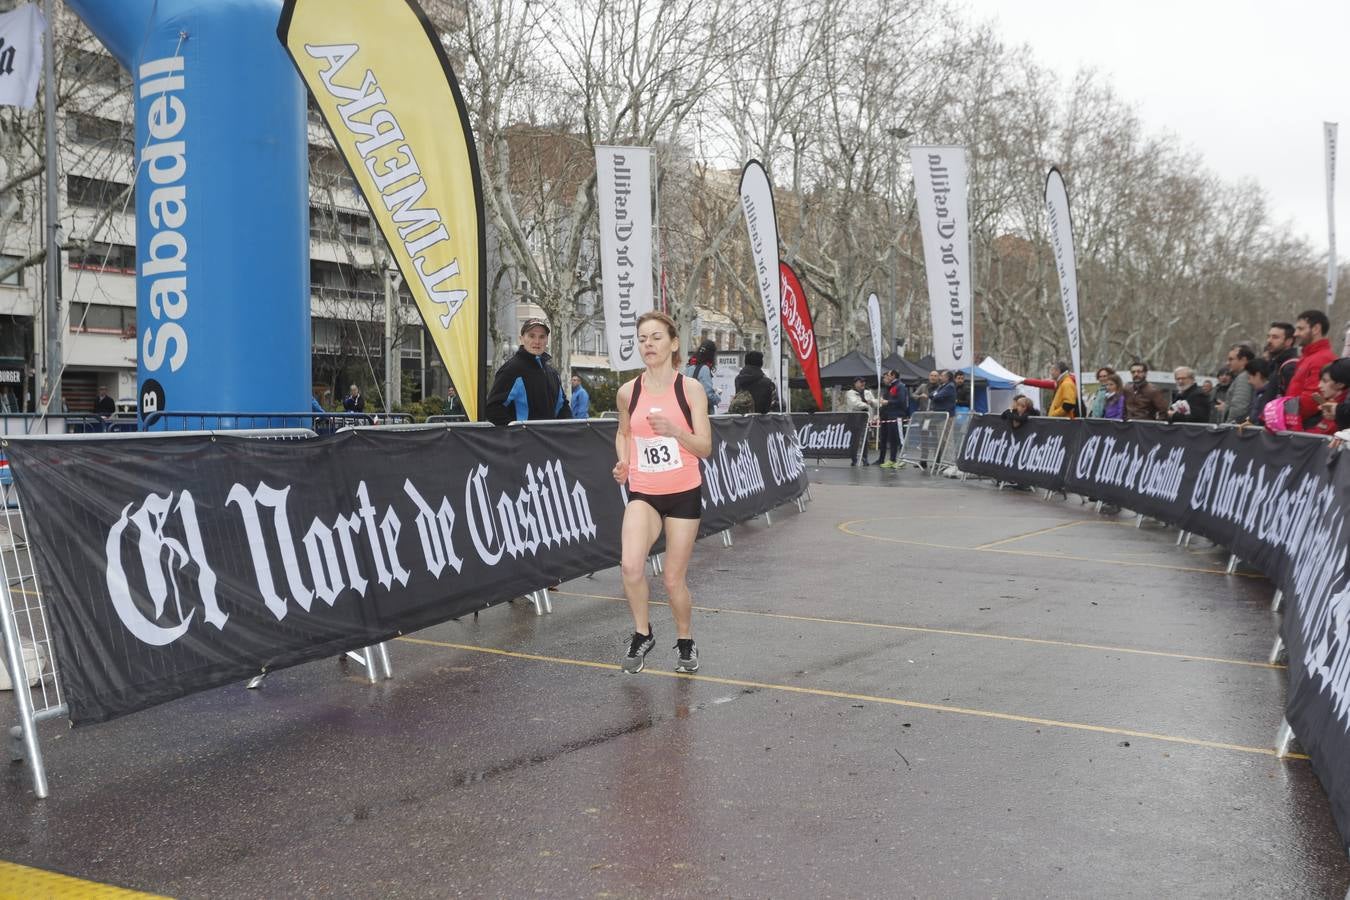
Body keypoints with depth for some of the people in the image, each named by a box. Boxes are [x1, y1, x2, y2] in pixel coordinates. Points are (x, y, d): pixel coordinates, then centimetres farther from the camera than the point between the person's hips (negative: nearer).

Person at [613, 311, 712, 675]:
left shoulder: (690, 390, -6)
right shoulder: (628, 392, 1)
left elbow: (705, 448, -8)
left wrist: (675, 430, -26)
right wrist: (623, 461, -1)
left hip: (684, 493, -1)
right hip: (643, 493, 1)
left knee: (674, 577, 4)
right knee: (630, 565, -22)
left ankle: (685, 641, 32)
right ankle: (642, 634, 3)